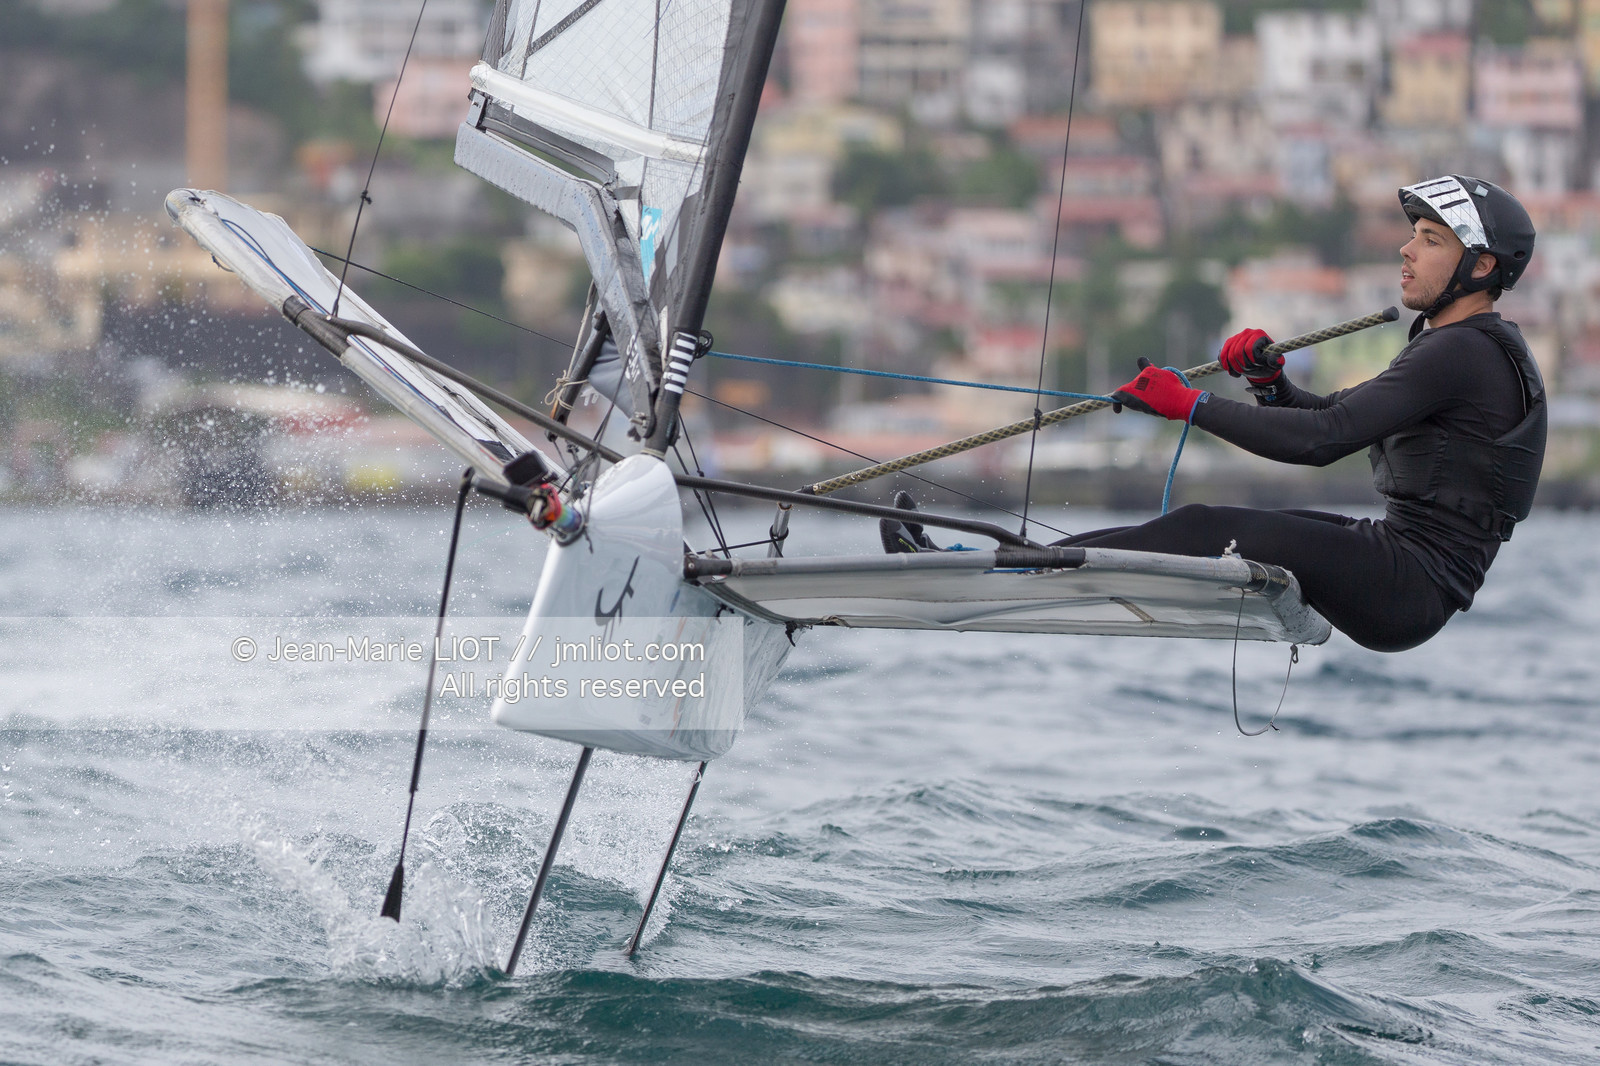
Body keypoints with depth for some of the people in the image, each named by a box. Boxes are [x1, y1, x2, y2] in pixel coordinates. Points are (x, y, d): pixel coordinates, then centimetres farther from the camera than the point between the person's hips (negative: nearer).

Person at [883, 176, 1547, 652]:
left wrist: (1193, 406, -15)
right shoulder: (1457, 347, 21)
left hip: (1411, 586, -10)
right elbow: (1326, 419, 22)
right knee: (1202, 535, 4)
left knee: (1201, 531, -16)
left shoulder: (1464, 352, -14)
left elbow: (1324, 439, -21)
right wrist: (1268, 379, 1)